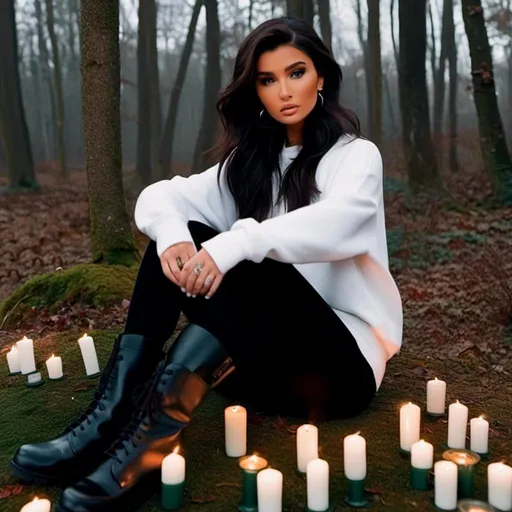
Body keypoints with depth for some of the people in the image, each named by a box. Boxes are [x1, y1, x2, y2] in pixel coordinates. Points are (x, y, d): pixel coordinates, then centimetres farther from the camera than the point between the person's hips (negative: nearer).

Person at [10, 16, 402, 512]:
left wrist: (237, 244, -38)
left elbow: (341, 218, -26)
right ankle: (112, 416, -26)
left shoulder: (355, 155, -3)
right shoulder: (248, 163, 11)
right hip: (259, 358, 4)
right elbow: (160, 195, -3)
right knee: (184, 238, -16)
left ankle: (152, 436, -42)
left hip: (343, 359, -4)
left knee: (256, 265, -32)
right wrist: (172, 236, -26)